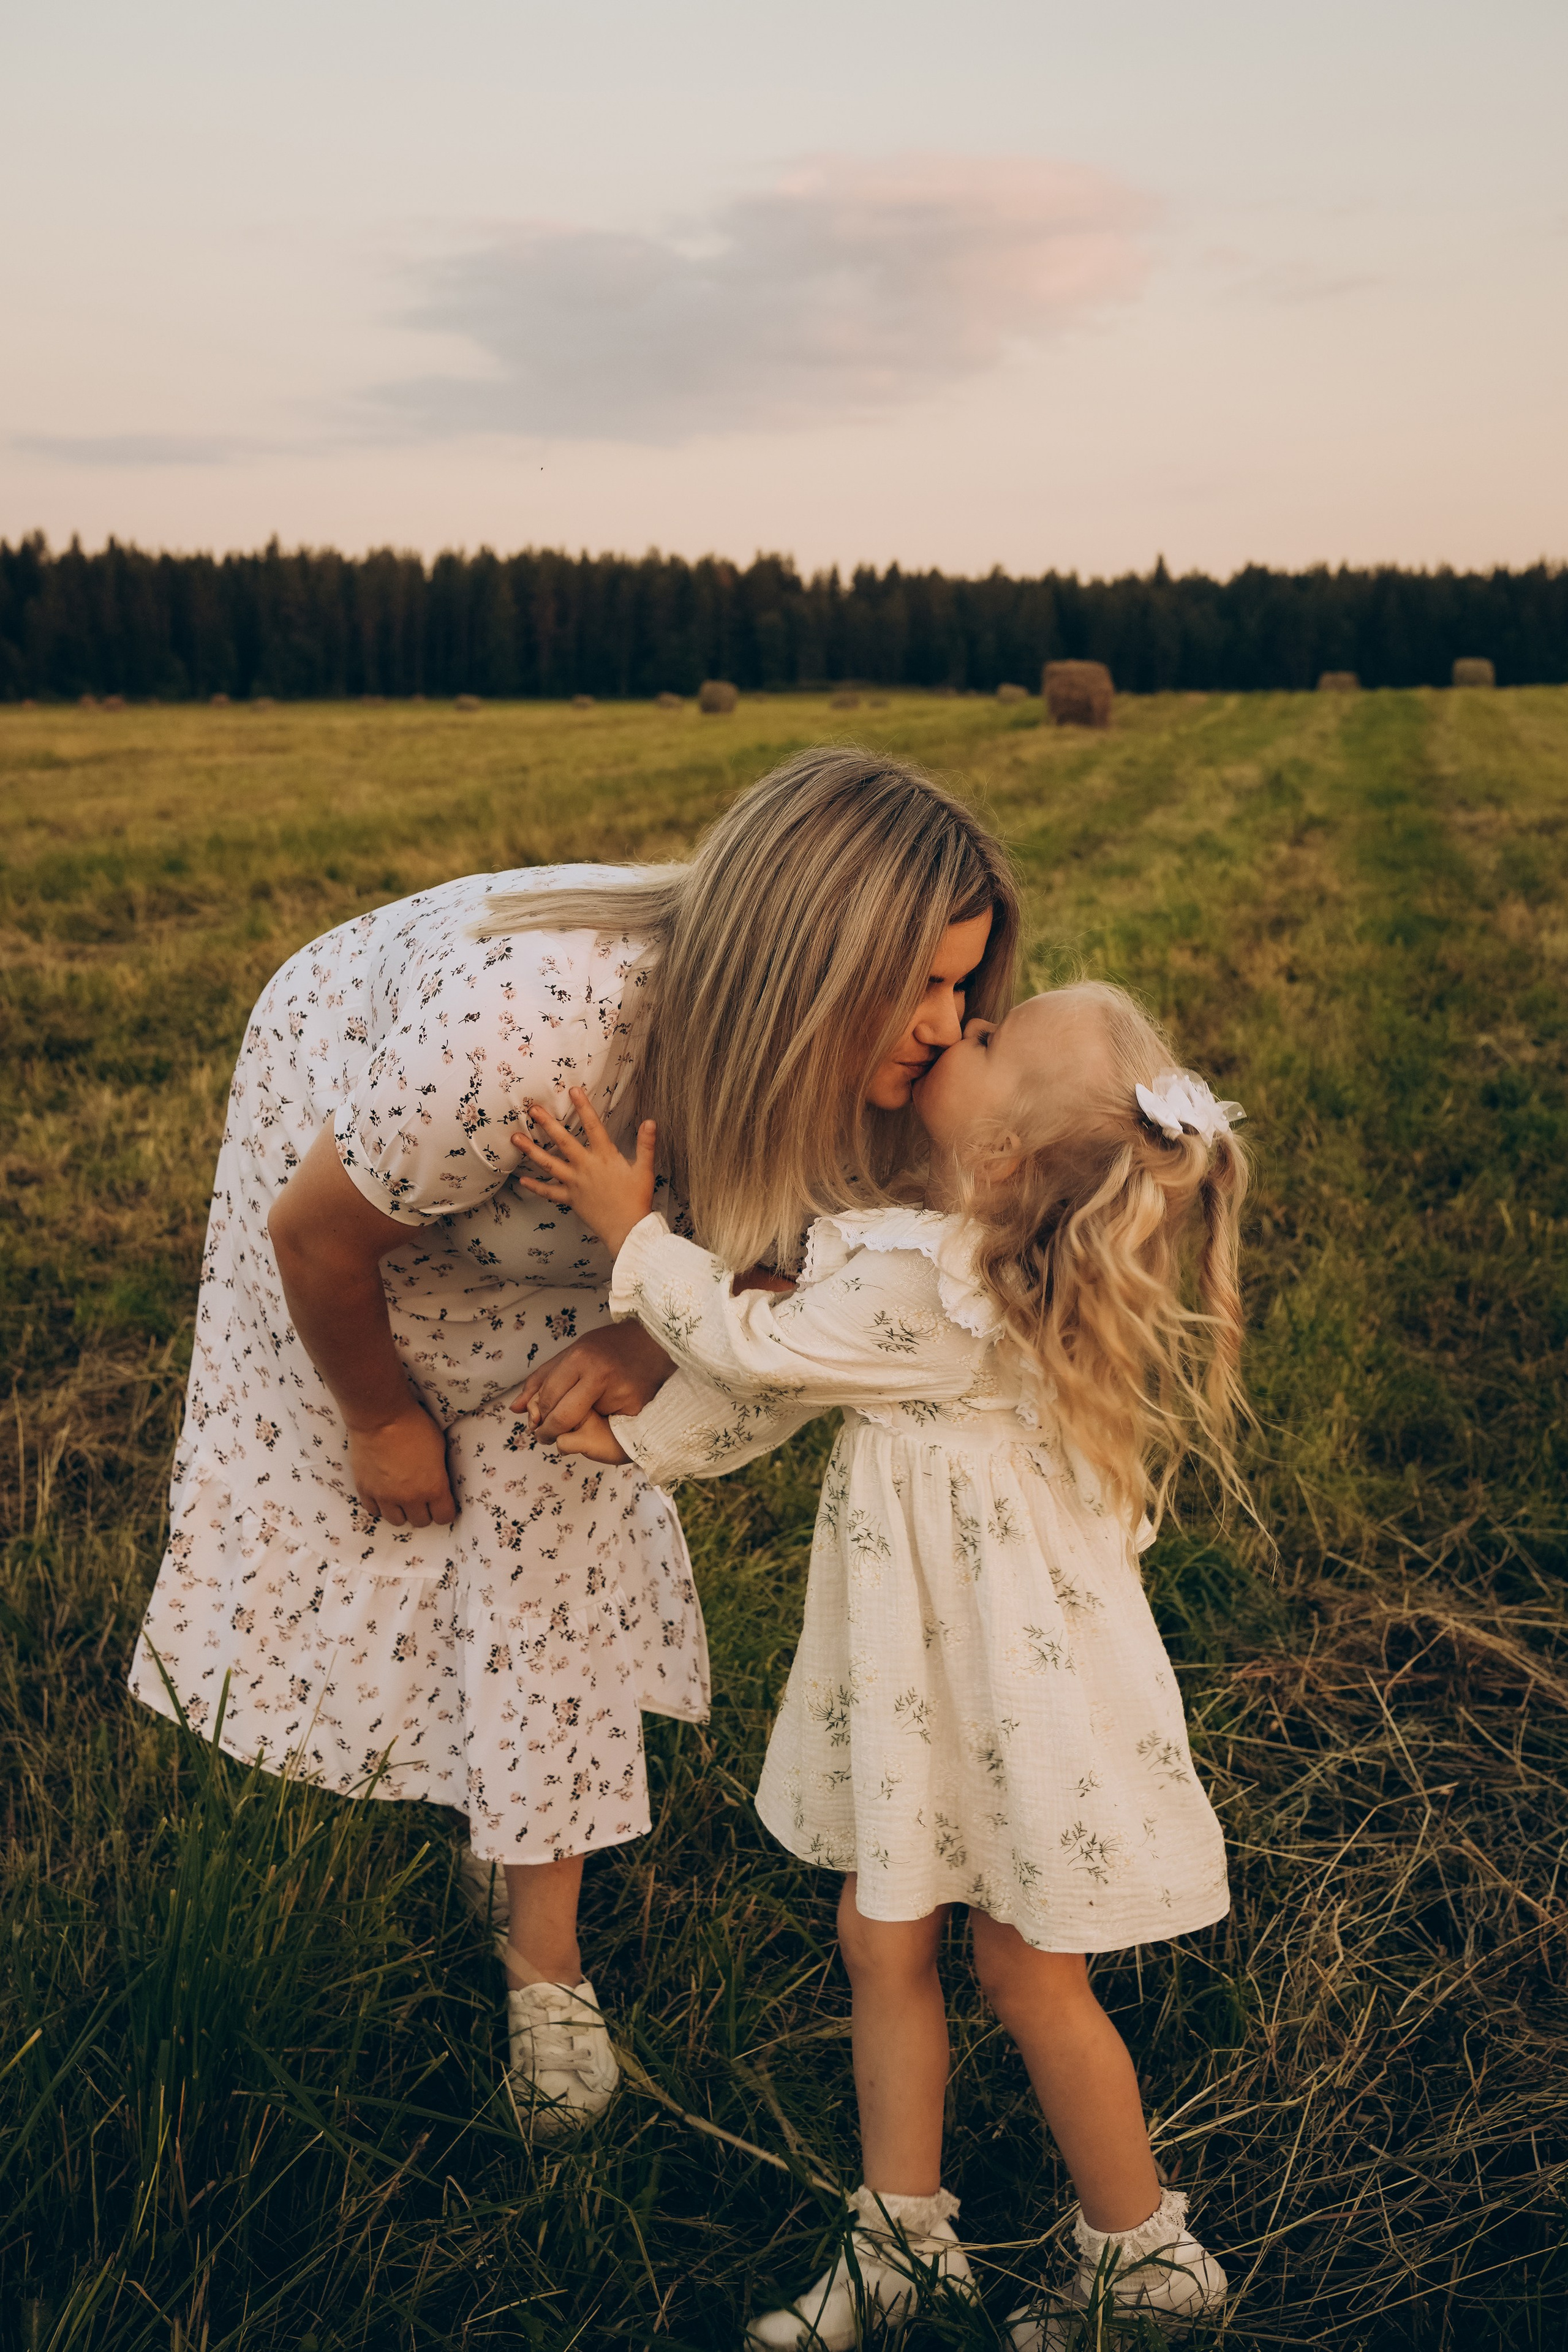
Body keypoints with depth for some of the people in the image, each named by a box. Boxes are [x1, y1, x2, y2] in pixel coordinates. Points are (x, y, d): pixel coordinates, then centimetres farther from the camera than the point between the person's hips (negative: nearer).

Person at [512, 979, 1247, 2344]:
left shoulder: (935, 1295, -32)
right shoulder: (969, 1253, -1)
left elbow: (759, 1345, -16)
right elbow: (786, 1362, 12)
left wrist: (632, 1230, -5)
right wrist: (656, 1439, 17)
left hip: (1016, 1679, -9)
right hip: (925, 1668, 9)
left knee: (1028, 1974, 10)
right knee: (884, 1941, 16)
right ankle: (905, 2239, 35)